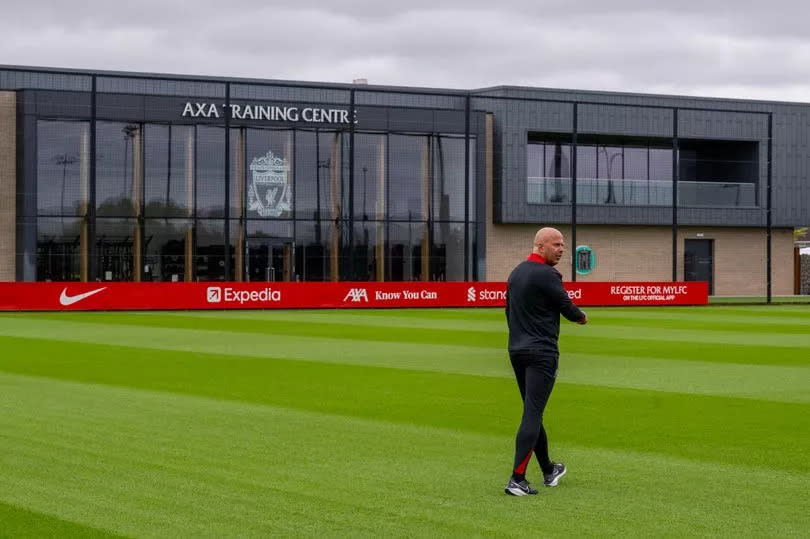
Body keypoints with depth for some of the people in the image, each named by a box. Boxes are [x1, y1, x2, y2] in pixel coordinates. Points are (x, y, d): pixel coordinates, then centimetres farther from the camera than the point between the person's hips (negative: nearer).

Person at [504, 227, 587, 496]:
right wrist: (582, 317, 14)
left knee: (533, 411, 17)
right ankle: (517, 479, -15)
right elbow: (567, 308, -8)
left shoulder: (516, 272, 14)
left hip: (517, 350, 9)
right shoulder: (546, 275, -14)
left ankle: (548, 470, 31)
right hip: (542, 353, -9)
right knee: (532, 414, -10)